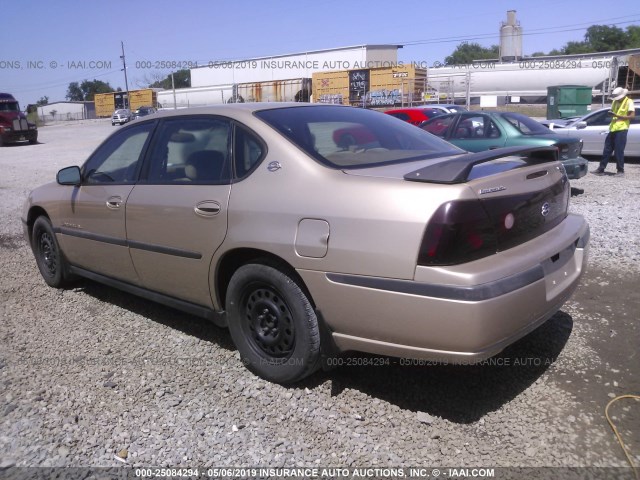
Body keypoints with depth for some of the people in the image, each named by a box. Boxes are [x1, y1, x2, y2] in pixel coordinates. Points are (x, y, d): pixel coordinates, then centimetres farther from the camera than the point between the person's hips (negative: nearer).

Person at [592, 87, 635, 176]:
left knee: (619, 151, -6)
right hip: (612, 129, 7)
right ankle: (601, 169, 10)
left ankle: (621, 171, 3)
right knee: (607, 150, 7)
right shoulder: (615, 102, 16)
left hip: (621, 129, -7)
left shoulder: (629, 102, -5)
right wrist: (612, 114, 0)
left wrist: (618, 116, -20)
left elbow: (632, 116, -12)